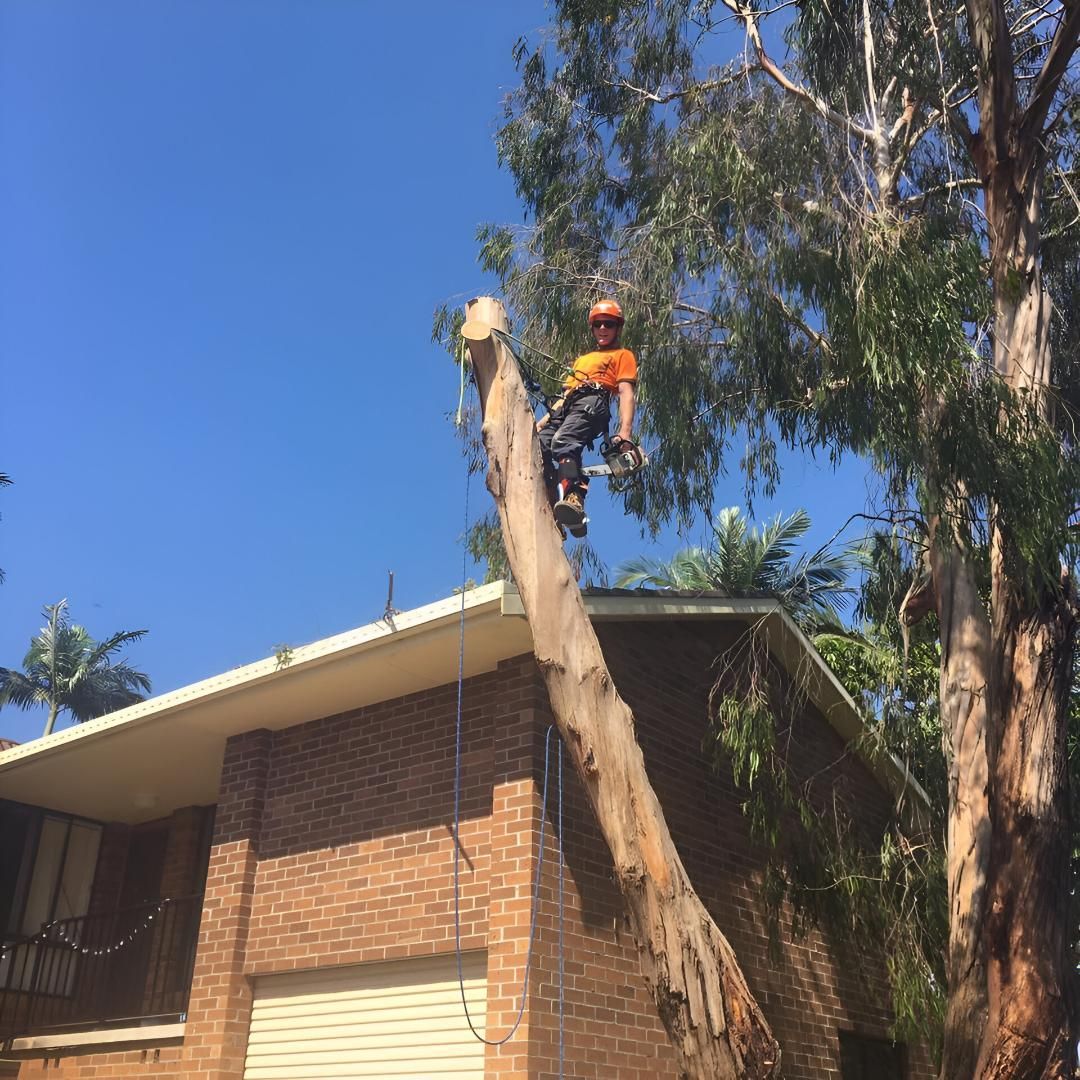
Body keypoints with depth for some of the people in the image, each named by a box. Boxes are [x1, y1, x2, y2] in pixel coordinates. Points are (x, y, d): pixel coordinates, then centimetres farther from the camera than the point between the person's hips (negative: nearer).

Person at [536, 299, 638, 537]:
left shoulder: (623, 355, 20)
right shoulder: (582, 359, 42)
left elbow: (627, 393, 3)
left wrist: (625, 432, -14)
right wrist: (543, 420, 22)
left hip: (594, 403, -7)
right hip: (566, 408, 7)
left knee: (563, 441, -37)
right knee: (538, 447, -22)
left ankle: (573, 500, -59)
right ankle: (550, 511, -36)